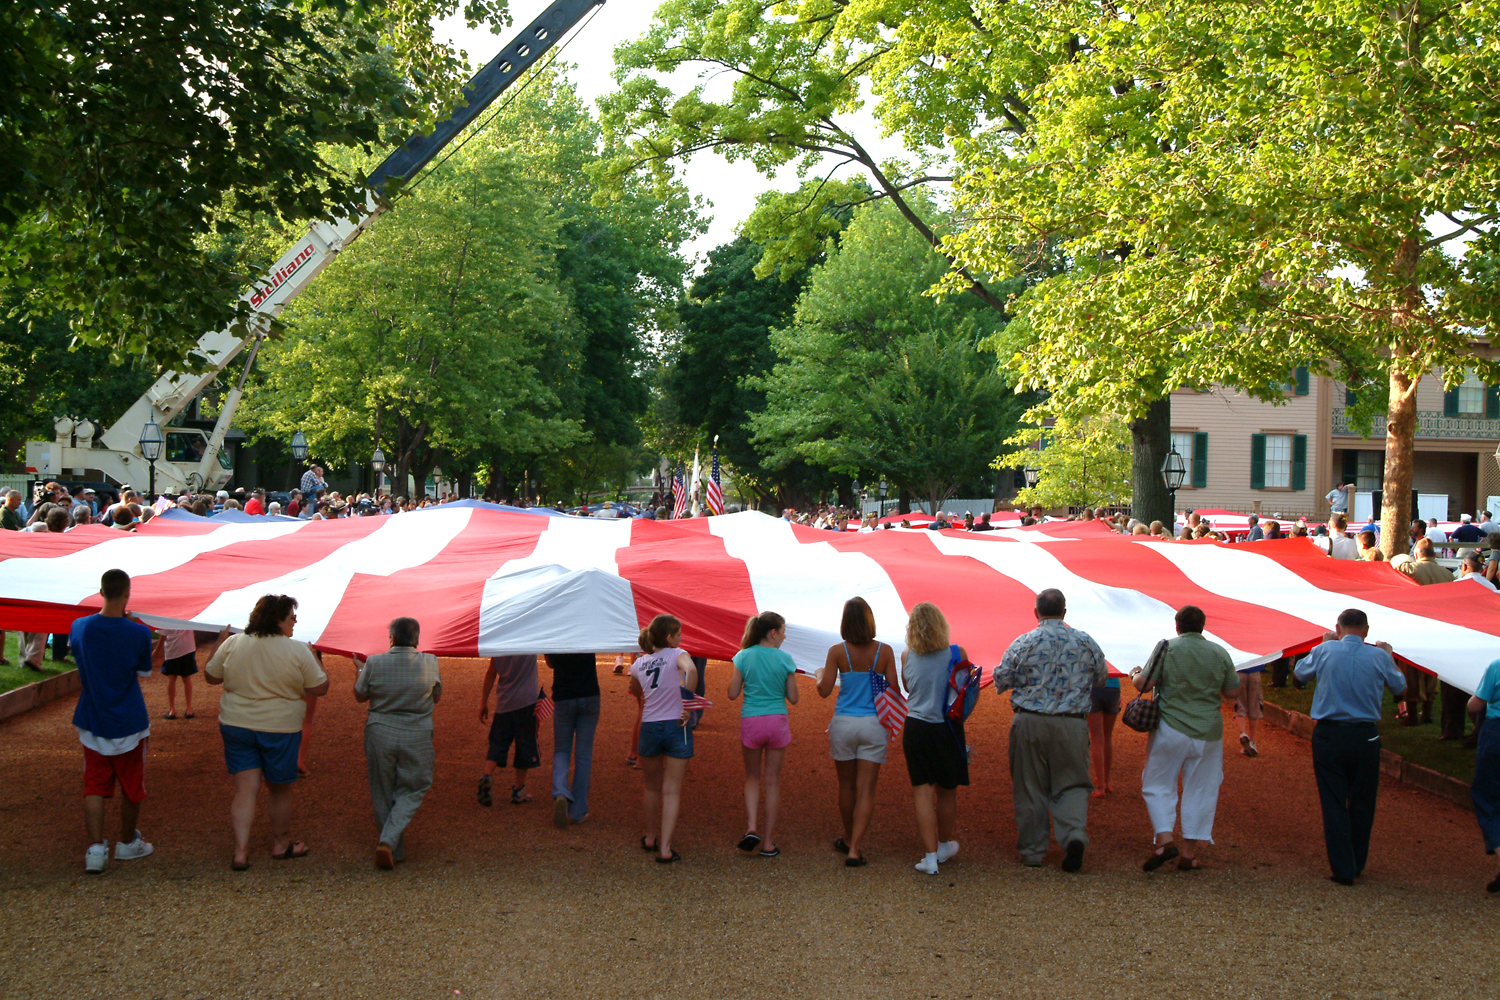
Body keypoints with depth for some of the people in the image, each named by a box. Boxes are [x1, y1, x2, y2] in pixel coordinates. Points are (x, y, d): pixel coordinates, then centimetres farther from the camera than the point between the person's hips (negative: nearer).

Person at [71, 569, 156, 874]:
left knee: (94, 786, 9)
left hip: (91, 723, 3)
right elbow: (145, 672, -2)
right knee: (131, 786, 14)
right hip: (128, 723, -2)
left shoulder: (80, 627, -7)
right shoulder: (139, 633, -17)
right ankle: (128, 843, 28)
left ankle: (96, 848, -1)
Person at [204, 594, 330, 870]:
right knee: (279, 789, 14)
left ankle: (241, 851, -2)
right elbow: (320, 689, -6)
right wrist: (315, 658, 8)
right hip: (280, 728, -2)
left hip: (235, 725, 3)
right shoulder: (298, 651, -12)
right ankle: (282, 844, 30)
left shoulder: (232, 644, -3)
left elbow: (211, 676, 10)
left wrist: (218, 644, 21)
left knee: (245, 789, 6)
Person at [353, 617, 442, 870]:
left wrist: (360, 670, 24)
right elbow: (437, 697, 8)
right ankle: (389, 841, -10)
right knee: (411, 791, 10)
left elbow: (360, 696, 8)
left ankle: (396, 849, 22)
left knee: (383, 794, 14)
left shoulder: (374, 663, -8)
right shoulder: (430, 663, -6)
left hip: (380, 734, 1)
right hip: (417, 737, -1)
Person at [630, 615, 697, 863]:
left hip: (649, 728, 4)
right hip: (676, 727, -4)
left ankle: (650, 838, 35)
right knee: (672, 791, 0)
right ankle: (665, 849, -4)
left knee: (652, 787, 21)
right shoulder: (677, 654, -4)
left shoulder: (639, 664, 10)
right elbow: (691, 671, -26)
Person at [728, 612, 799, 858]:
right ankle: (768, 842, 11)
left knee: (752, 777, 17)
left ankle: (751, 828, -4)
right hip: (777, 721, -1)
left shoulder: (743, 656, -2)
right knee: (773, 781, 8)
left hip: (750, 721, 1)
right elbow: (793, 698, 0)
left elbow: (732, 694, -1)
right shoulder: (785, 659, -4)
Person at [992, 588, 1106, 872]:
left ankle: (1032, 851, 13)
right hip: (1072, 724, 1)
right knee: (1072, 784, 9)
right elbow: (1101, 677, 15)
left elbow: (1001, 681, -3)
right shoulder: (1085, 642, 2)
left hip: (1030, 723, -1)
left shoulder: (1023, 643, -6)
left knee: (1029, 788, 8)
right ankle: (1075, 835, -14)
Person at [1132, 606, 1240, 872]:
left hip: (1170, 729, -2)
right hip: (1209, 731, 3)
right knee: (1200, 790, 10)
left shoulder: (1167, 648, -7)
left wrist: (1135, 674, 10)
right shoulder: (1220, 653, 2)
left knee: (1158, 785, 10)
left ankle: (1164, 839, -6)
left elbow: (1144, 684, -11)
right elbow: (1232, 690, 8)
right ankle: (1190, 852, 11)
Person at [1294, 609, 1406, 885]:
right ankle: (1357, 864, 25)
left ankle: (1343, 870, 3)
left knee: (1333, 803, 4)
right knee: (1362, 804, 15)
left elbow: (1300, 673, 15)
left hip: (1328, 736, -1)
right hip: (1365, 737, 1)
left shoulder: (1325, 651, -4)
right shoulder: (1379, 656, -3)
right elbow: (1400, 688, 13)